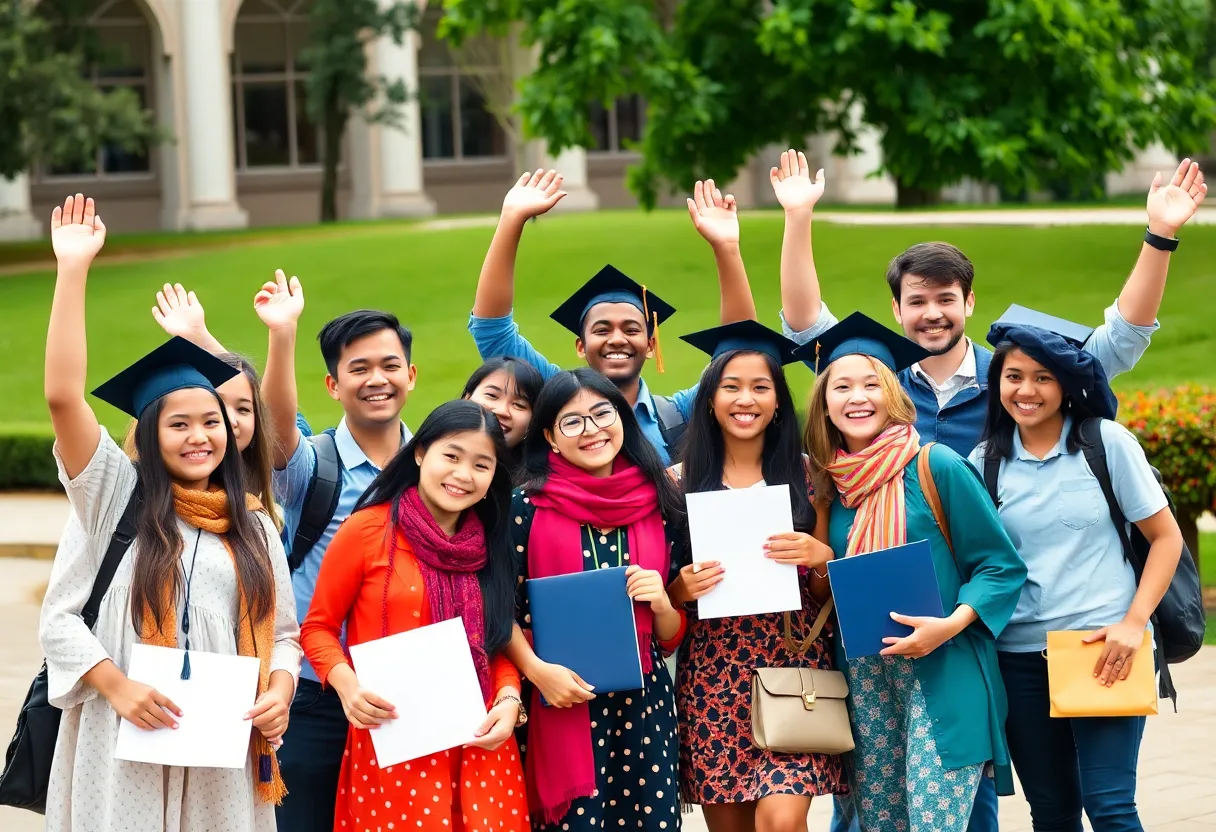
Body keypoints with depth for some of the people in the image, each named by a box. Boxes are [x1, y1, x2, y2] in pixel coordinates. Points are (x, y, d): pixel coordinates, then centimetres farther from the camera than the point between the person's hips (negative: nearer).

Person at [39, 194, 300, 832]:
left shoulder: (253, 526, 11)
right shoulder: (117, 497, 2)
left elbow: (281, 634, 14)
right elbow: (62, 397, -11)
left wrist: (279, 690, -5)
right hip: (125, 754, -3)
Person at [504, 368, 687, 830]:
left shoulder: (659, 506, 6)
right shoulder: (528, 506, -4)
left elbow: (671, 637, 12)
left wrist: (661, 603, -9)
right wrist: (538, 670, -15)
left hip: (645, 705, 3)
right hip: (560, 706, -3)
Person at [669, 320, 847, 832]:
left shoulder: (805, 476, 4)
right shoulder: (680, 481, 4)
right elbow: (662, 594, 9)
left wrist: (822, 557, -11)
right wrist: (681, 589, -12)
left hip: (793, 668, -1)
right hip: (711, 676, 1)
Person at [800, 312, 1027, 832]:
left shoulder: (937, 467, -6)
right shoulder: (830, 484, 10)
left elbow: (1002, 567, -5)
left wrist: (950, 625, -19)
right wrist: (814, 560, 2)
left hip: (940, 679, -5)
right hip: (865, 682, 5)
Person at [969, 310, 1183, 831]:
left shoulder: (1106, 443, -2)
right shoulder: (986, 462, 5)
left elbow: (1166, 536, 0)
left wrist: (1134, 622, -10)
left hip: (1104, 650, -3)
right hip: (1020, 658, 3)